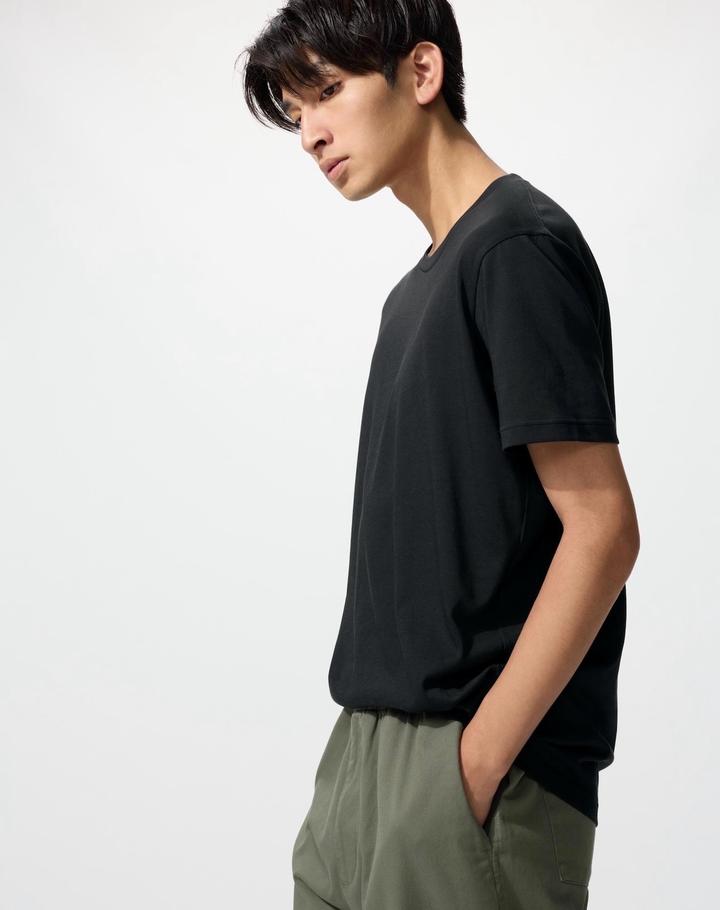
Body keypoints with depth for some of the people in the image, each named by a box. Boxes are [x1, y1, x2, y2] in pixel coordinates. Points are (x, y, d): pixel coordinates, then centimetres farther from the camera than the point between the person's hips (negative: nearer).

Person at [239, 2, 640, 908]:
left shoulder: (518, 245, -12)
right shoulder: (419, 285, 15)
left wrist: (478, 761, -17)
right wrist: (366, 747, 10)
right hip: (369, 746, 8)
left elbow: (601, 529, -18)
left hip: (481, 769, -8)